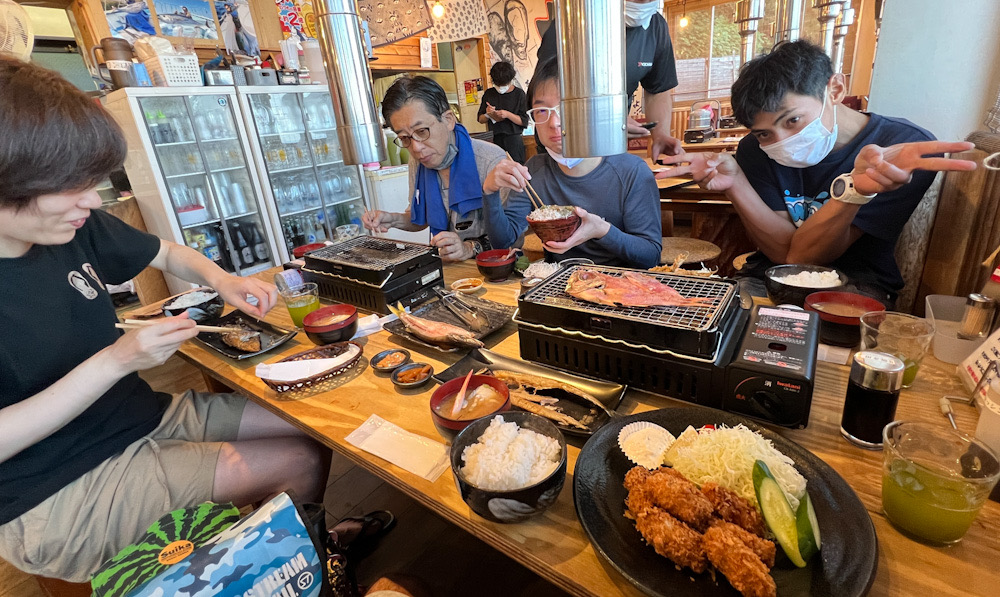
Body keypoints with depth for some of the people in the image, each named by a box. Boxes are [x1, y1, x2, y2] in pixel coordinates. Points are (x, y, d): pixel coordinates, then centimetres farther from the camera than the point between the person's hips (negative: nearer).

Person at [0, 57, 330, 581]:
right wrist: (116, 360, -28)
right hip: (55, 496, -6)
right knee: (302, 463, -14)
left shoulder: (75, 228, -4)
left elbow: (168, 254, 13)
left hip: (148, 414, 7)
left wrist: (220, 280, -6)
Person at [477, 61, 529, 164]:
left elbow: (524, 122, -2)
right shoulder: (489, 93, 10)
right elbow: (481, 119, 15)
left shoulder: (518, 94, 2)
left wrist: (508, 114, -16)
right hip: (495, 140, 2)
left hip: (513, 140, -2)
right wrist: (487, 114, -7)